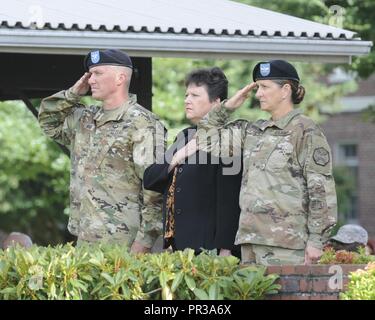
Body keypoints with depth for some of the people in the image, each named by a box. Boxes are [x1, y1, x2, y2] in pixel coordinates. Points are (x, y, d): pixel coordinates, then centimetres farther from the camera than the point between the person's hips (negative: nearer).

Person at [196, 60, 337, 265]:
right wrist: (227, 107, 14)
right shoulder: (254, 131, 17)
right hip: (251, 237, 7)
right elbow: (206, 140, 24)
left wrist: (316, 240, -12)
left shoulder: (306, 132, -4)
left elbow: (321, 190, -8)